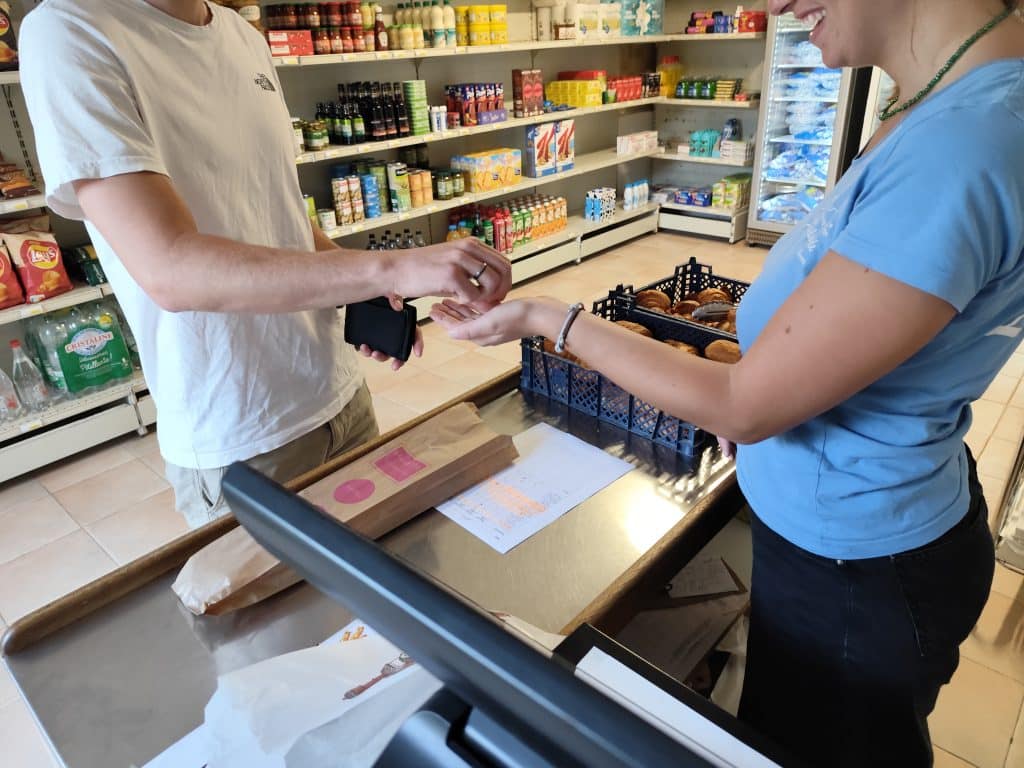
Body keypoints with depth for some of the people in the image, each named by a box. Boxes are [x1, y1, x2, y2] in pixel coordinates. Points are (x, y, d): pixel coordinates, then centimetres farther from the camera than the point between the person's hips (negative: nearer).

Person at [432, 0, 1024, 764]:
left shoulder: (962, 152, -33)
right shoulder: (957, 111, -2)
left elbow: (742, 406, -27)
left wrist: (547, 317, -19)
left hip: (852, 572, -8)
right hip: (872, 525, 8)